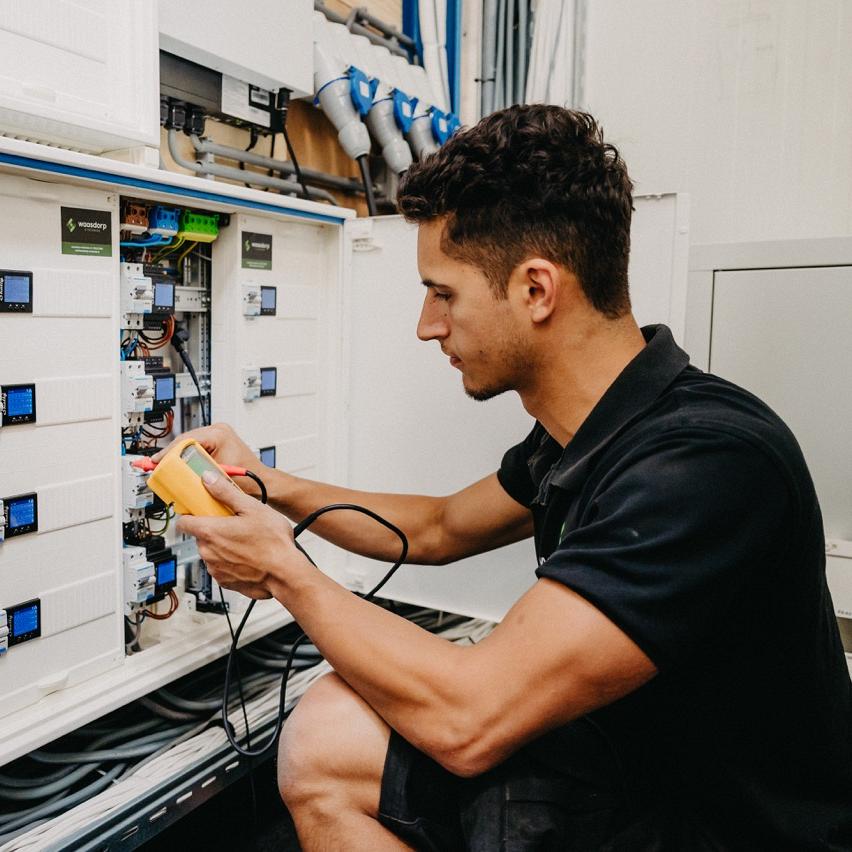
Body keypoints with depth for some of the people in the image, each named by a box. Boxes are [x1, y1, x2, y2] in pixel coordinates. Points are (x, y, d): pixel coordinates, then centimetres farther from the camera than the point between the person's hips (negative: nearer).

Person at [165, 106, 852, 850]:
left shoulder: (707, 460, -30)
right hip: (626, 769, 8)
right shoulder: (578, 436, -1)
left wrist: (286, 570, -16)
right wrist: (268, 484, 8)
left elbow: (467, 720, -31)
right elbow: (441, 529, 16)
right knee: (325, 741, -4)